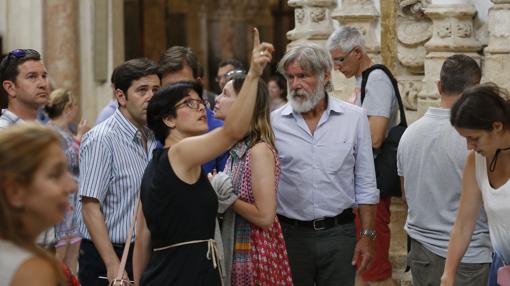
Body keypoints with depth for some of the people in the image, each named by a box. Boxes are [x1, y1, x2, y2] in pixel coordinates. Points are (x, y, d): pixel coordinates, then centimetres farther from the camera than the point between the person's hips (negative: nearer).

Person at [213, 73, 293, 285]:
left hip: (256, 251, -8)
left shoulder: (260, 150, -18)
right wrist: (215, 189, 1)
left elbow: (265, 217, -21)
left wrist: (227, 197, -16)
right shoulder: (238, 149, 6)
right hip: (236, 249, 8)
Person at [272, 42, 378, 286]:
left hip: (339, 232, 0)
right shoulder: (273, 121, -1)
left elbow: (365, 185, 3)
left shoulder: (354, 118, 0)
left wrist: (367, 236, 0)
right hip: (290, 233, 0)